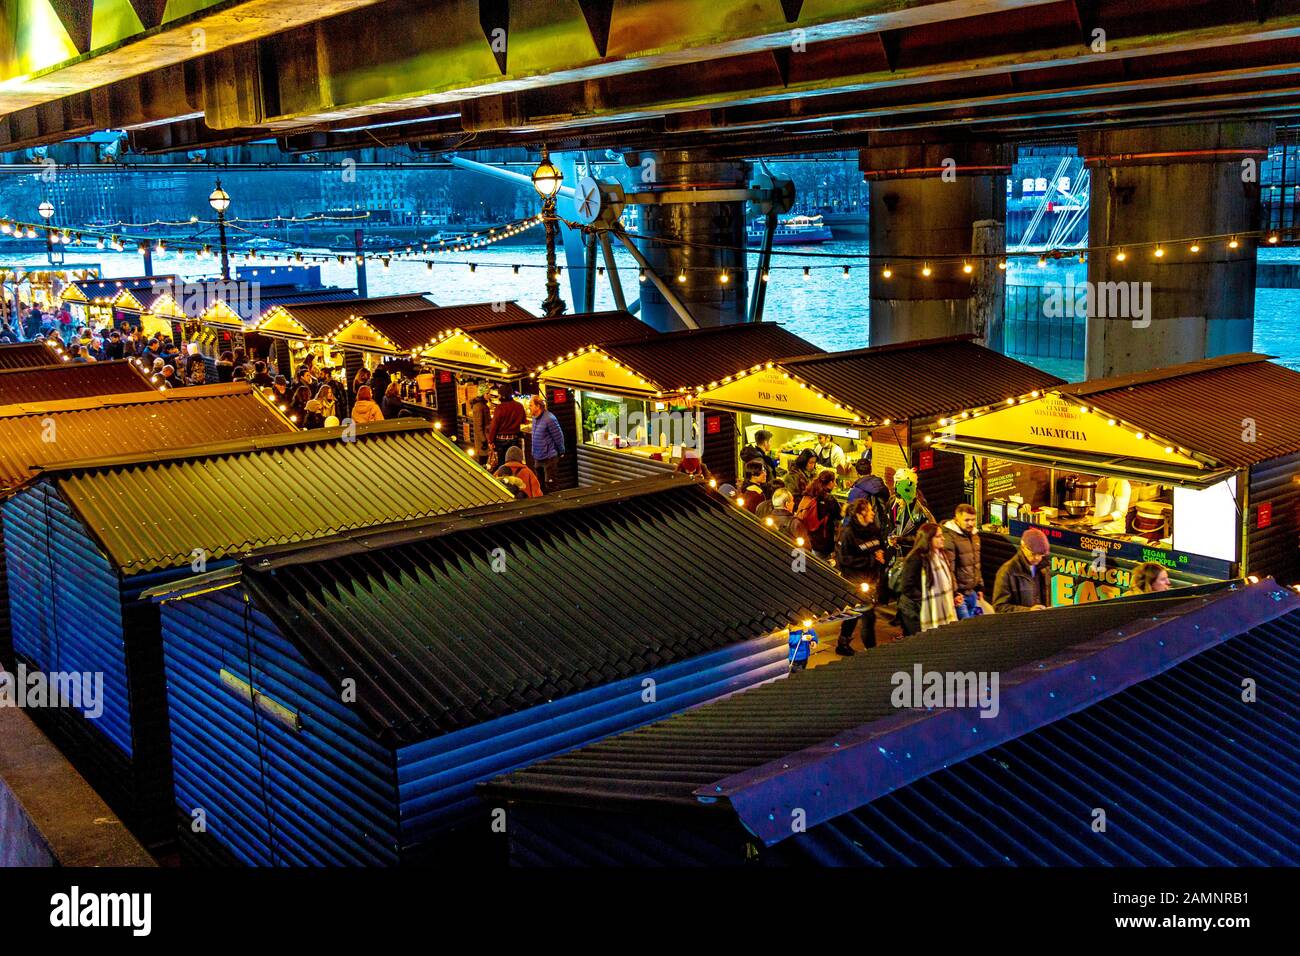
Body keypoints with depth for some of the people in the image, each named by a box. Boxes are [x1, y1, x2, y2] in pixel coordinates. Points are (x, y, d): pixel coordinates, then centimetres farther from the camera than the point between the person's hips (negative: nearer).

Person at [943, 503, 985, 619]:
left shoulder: (974, 535, 13)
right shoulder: (949, 537, -16)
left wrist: (980, 586, 20)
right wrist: (954, 592, -21)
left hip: (972, 592, 9)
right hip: (959, 594, -9)